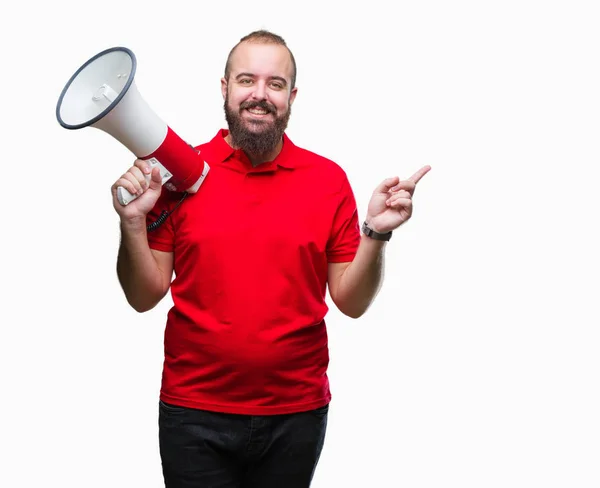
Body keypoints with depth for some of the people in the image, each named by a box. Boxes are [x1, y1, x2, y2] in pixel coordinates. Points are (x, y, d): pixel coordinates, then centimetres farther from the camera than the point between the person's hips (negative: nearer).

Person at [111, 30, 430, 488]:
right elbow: (145, 297, -1)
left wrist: (375, 232, -15)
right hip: (194, 413, -1)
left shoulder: (329, 179, -1)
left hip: (297, 415, 1)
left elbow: (351, 302, 0)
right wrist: (133, 223, -16)